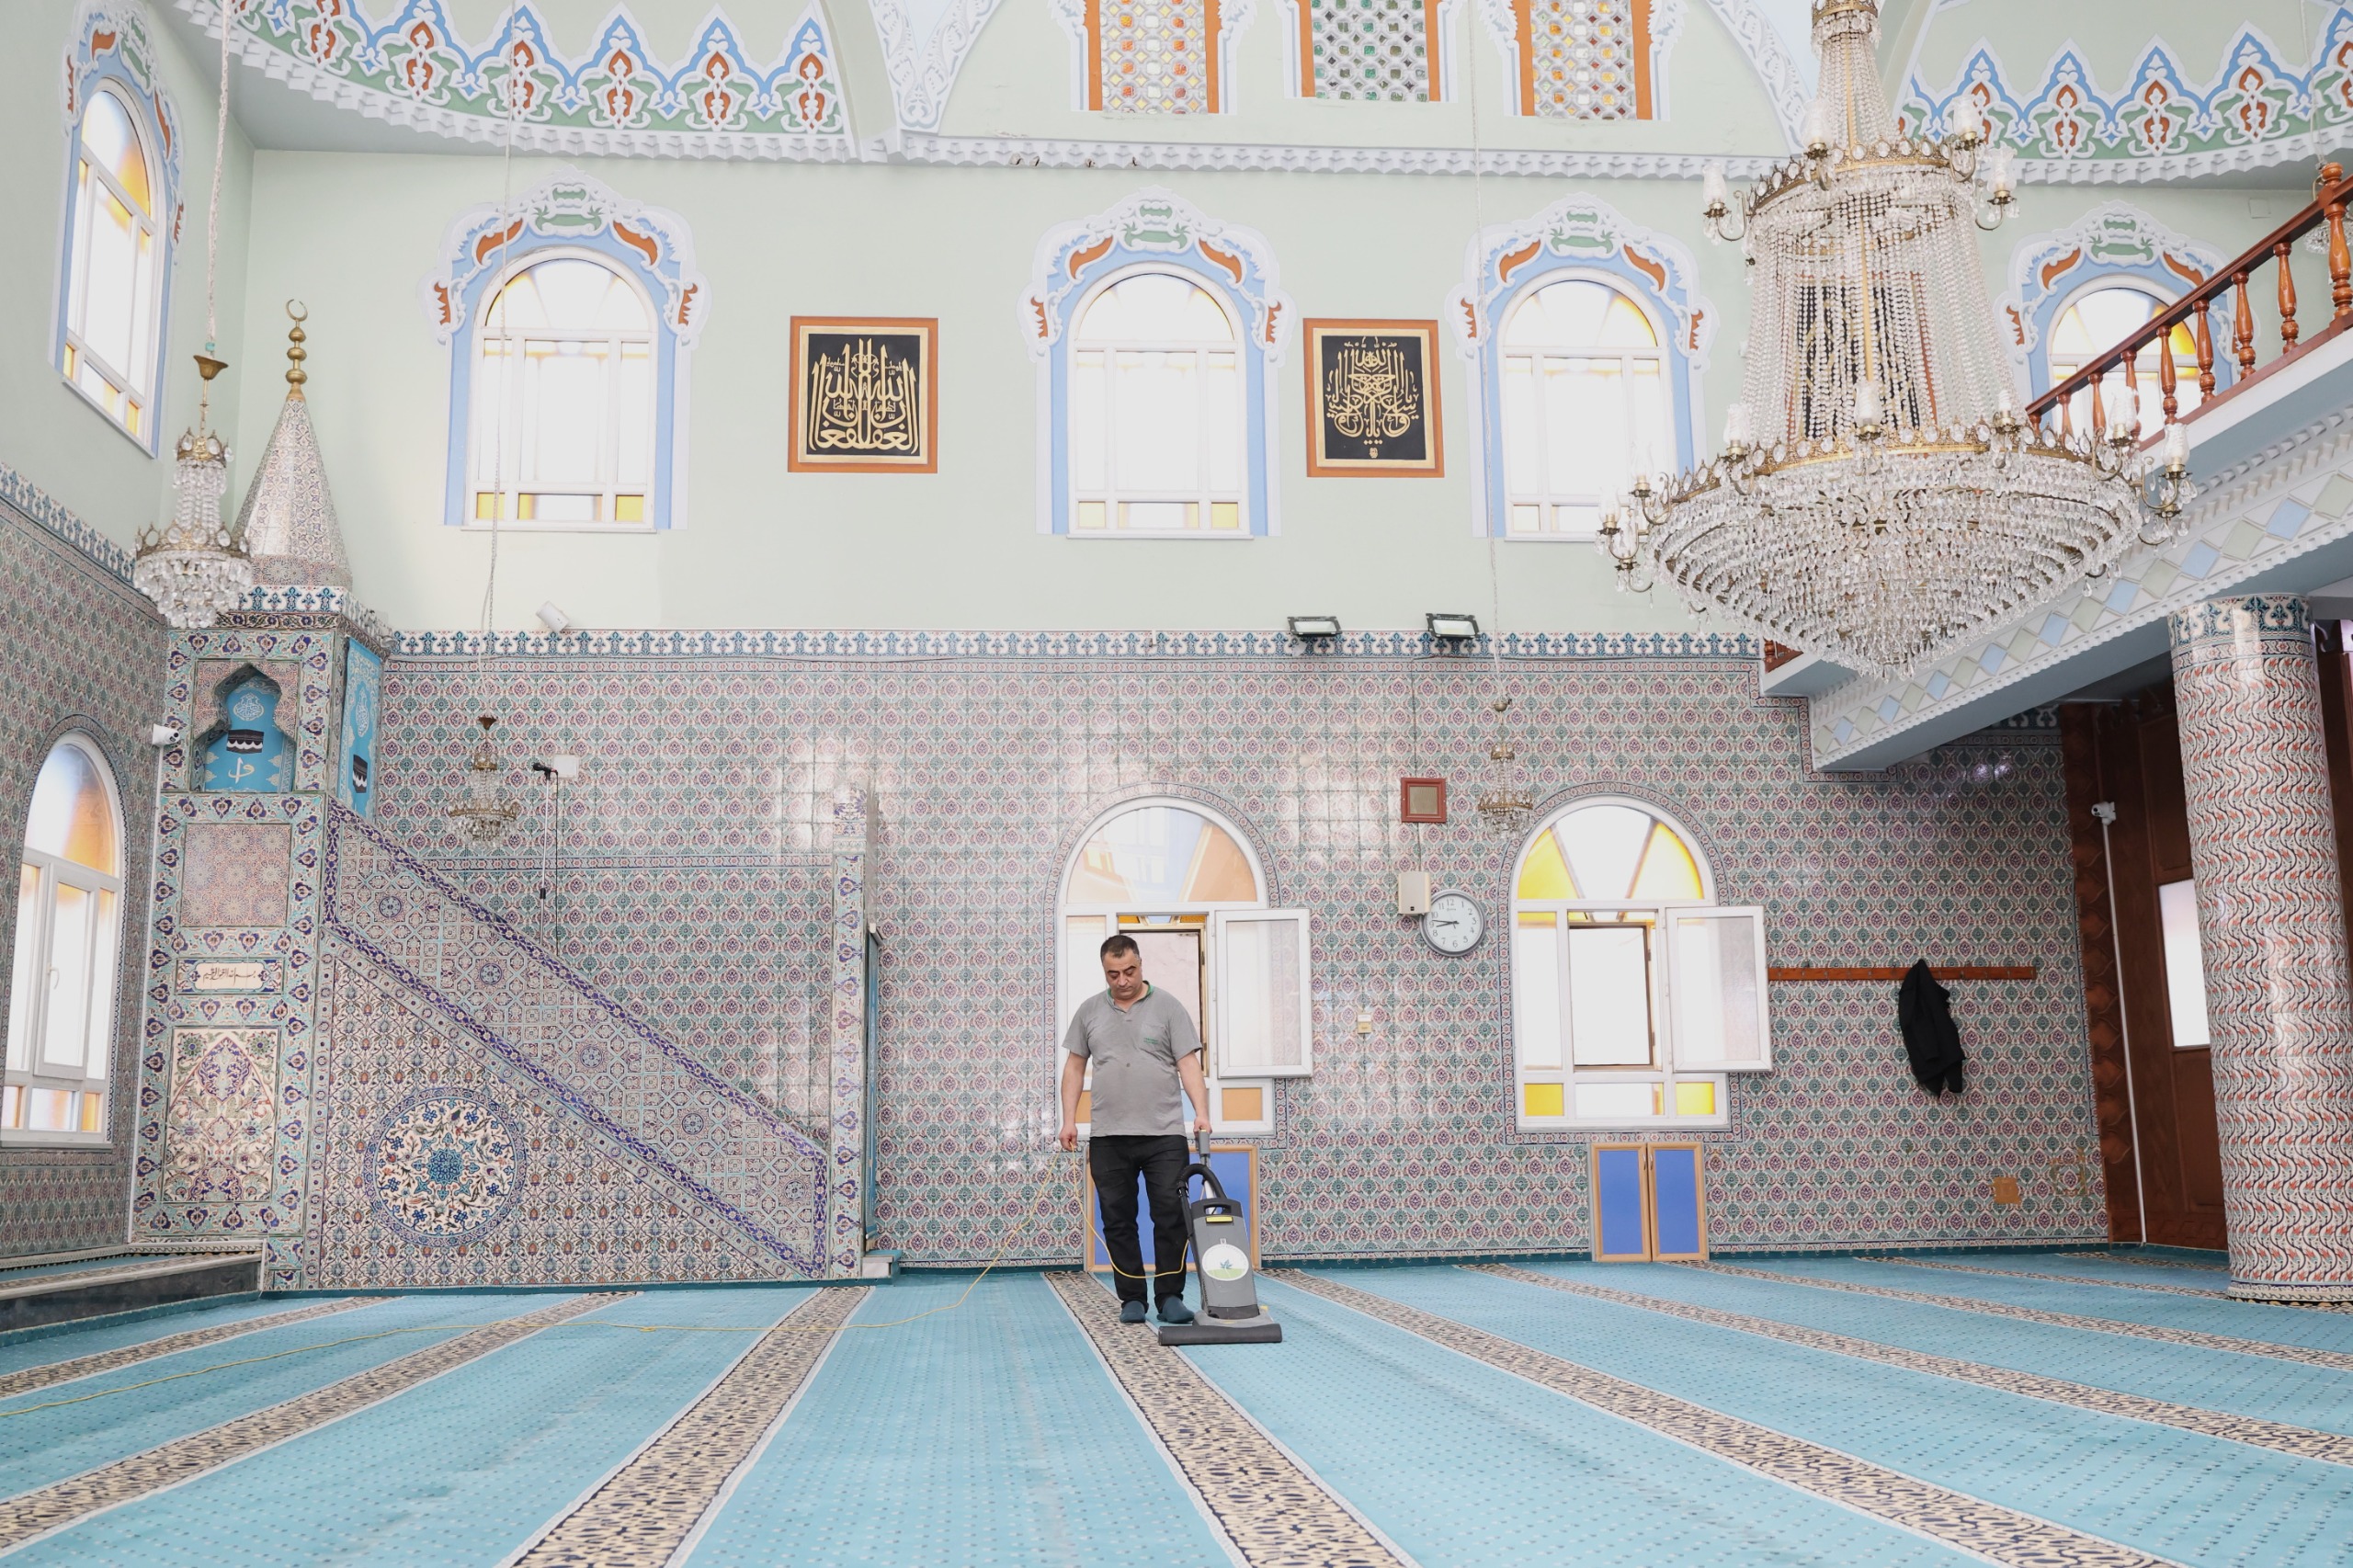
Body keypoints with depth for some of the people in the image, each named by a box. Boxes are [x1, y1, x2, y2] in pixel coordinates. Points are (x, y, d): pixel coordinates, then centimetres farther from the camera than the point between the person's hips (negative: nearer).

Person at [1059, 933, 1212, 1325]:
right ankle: (1132, 1299, 13)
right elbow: (1074, 1067, 10)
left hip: (1164, 1135, -2)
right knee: (1118, 1220, 5)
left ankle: (1170, 1297, 5)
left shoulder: (1168, 1007, 0)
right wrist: (1069, 1120, 2)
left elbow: (1189, 1064, -4)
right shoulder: (1089, 1011, 9)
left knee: (1172, 1216, -4)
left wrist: (1202, 1112, -16)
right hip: (1108, 1137, 2)